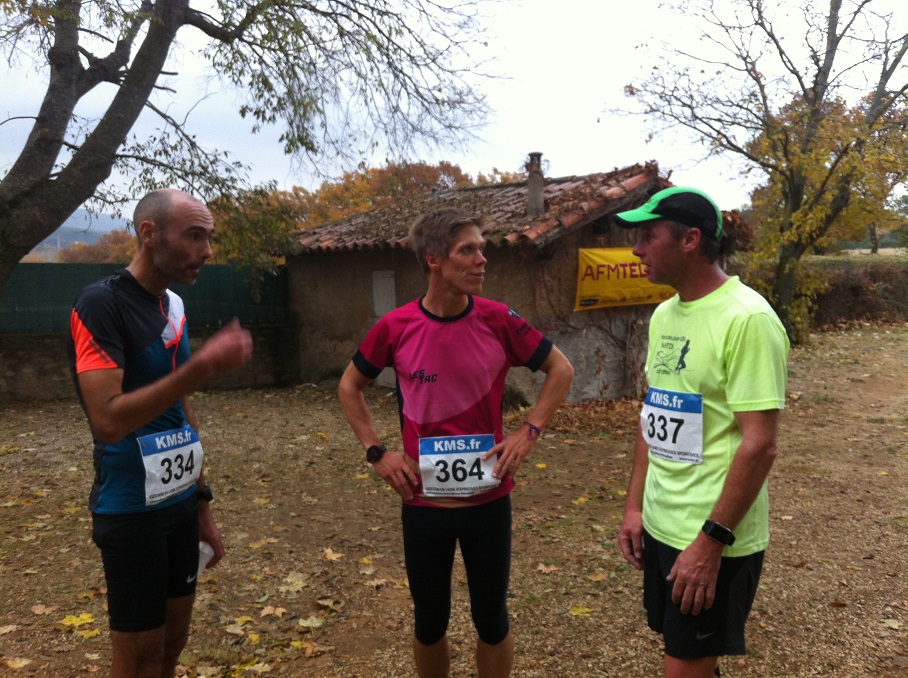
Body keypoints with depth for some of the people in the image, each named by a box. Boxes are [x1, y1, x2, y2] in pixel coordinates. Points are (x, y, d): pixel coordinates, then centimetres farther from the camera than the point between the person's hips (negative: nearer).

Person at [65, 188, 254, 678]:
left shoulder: (174, 306, 6)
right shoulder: (101, 304, -17)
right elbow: (108, 420, -27)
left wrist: (201, 501, 13)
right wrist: (203, 365, -30)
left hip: (180, 504, 7)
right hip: (132, 512, -7)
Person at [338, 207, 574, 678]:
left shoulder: (498, 320, -10)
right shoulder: (395, 328, -10)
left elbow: (560, 370, 4)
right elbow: (350, 387, 7)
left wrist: (528, 432, -5)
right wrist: (376, 452, -1)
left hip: (489, 500, 0)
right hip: (422, 503, 0)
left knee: (490, 617, 15)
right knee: (430, 621, 16)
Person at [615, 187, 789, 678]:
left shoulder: (747, 318, -19)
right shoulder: (664, 315, 6)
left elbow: (760, 445, -21)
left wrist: (711, 540, -20)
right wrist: (635, 505, 10)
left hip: (715, 539, -7)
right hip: (661, 525, 7)